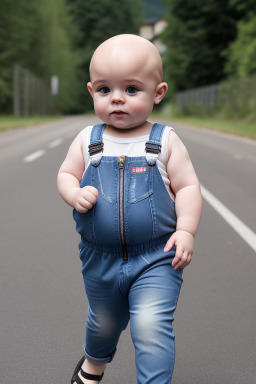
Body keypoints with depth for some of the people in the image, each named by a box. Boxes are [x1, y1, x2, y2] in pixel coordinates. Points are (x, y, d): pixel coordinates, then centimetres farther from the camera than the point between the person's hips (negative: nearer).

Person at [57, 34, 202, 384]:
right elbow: (66, 175, 7)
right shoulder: (87, 141, -1)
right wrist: (75, 195, -15)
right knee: (104, 322, 24)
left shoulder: (166, 141, -6)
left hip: (156, 258, -3)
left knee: (151, 327, -15)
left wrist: (186, 229, -18)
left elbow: (187, 187, -5)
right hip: (100, 259, 3)